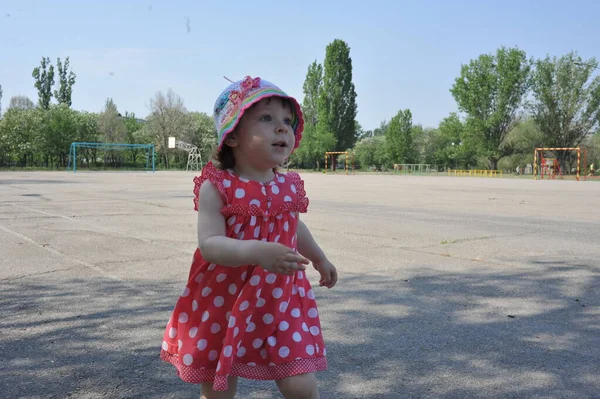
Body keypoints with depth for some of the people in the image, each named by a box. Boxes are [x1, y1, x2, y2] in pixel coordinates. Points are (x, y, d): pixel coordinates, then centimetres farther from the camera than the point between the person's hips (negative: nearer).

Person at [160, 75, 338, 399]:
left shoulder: (289, 186, -1)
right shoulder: (217, 187, -16)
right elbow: (209, 244, -26)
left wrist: (320, 260, 33)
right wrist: (256, 252, -42)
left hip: (280, 300, 3)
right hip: (223, 304, -2)